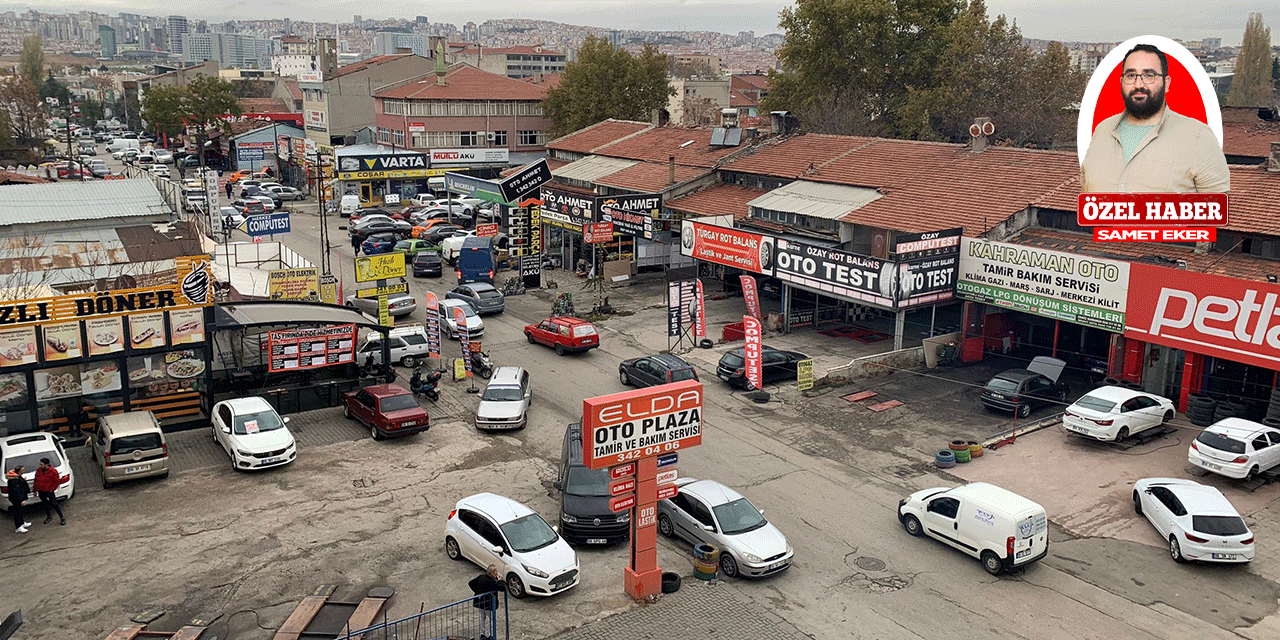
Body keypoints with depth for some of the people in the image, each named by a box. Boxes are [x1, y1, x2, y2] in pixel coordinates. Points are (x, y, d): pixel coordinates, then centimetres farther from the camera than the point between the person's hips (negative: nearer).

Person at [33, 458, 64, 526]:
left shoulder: (53, 471, -16)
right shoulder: (38, 470, 0)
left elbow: (57, 481, -8)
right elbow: (36, 481, 11)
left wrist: (52, 489, -8)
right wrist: (35, 490, 12)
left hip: (49, 492, -5)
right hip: (41, 492, 5)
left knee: (54, 504, -4)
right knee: (45, 504, 18)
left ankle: (62, 518, 6)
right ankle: (49, 517, 36)